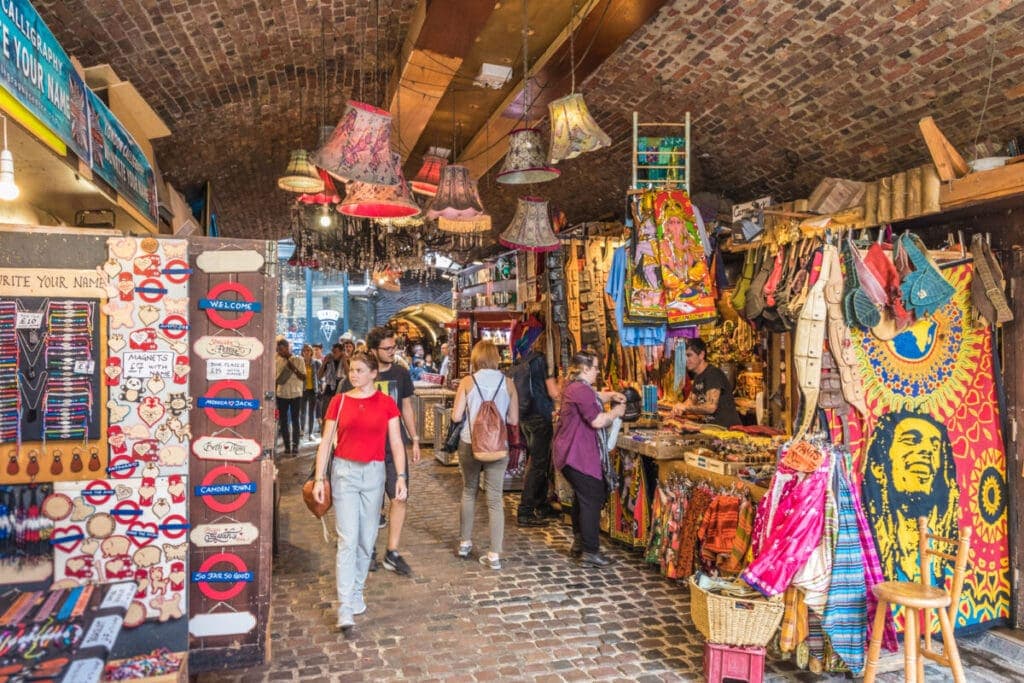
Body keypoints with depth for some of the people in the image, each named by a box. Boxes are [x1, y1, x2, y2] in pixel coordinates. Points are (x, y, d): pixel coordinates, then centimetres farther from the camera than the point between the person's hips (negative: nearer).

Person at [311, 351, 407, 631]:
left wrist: (401, 477, -7)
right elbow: (326, 442, 3)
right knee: (348, 539, -6)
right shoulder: (339, 401, 1)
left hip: (374, 473, 1)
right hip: (344, 471, -1)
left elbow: (396, 443, 0)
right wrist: (319, 478, -1)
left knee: (366, 539, 11)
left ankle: (357, 593, 30)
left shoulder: (386, 403, 0)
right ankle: (345, 608, -4)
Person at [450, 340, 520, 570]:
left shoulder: (468, 381, -6)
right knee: (495, 499, 4)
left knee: (468, 492, 21)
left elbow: (456, 416, -7)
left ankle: (465, 543, 29)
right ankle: (494, 555, 4)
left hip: (470, 444, 0)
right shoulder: (508, 383, -3)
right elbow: (514, 420, 0)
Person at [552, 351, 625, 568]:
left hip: (570, 451, 11)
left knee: (582, 497, 19)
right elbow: (597, 421, -23)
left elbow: (594, 396, 28)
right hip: (578, 454, -11)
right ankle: (590, 552, -1)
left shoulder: (575, 386, 14)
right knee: (592, 499, -5)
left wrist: (611, 395, 10)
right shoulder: (581, 390, -20)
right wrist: (616, 412, -7)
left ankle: (579, 543, 29)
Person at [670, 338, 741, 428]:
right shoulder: (698, 376, 12)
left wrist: (685, 407, -14)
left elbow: (711, 407, -24)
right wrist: (679, 408, 0)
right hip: (712, 426, 8)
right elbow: (691, 400, 21)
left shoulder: (713, 374, -16)